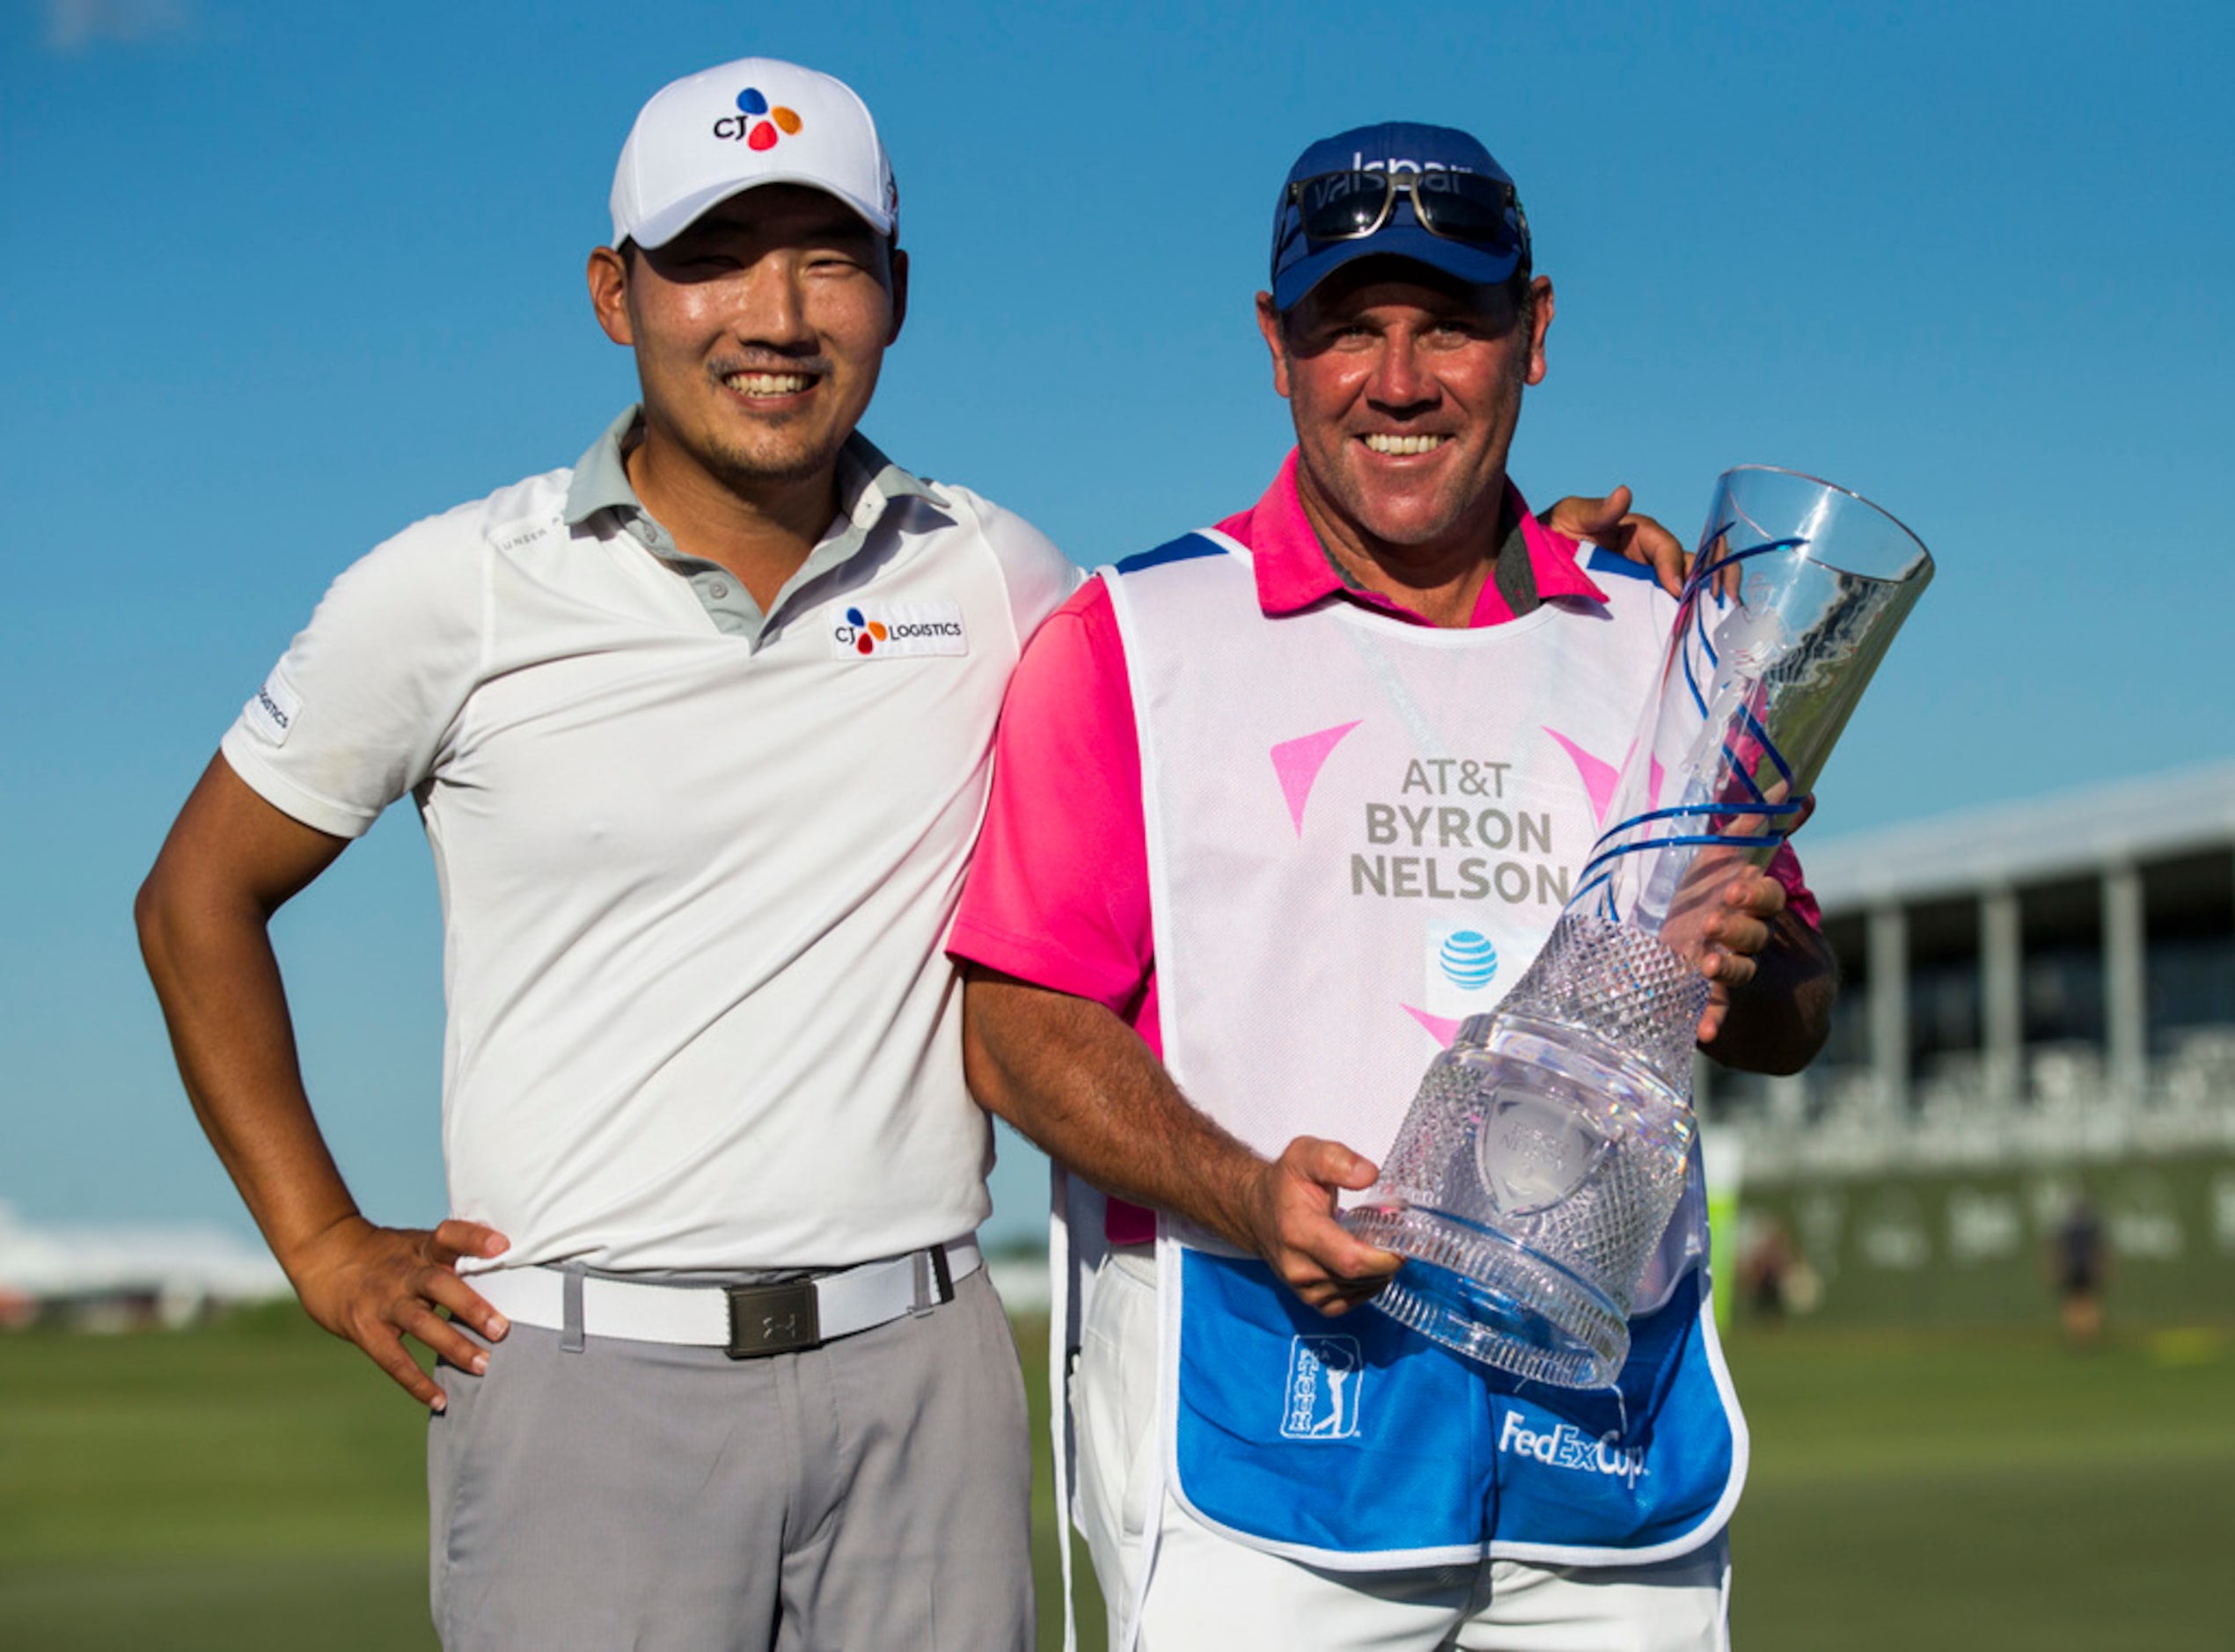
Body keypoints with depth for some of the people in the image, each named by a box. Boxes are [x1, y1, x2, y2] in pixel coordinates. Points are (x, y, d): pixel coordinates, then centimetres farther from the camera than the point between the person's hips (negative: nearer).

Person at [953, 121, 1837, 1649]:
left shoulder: (1656, 642, 14)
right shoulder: (1133, 638, 4)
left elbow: (1798, 1017, 18)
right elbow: (1020, 1024, -3)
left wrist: (1745, 976, -6)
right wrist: (1242, 1196, -20)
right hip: (1255, 1416, -3)